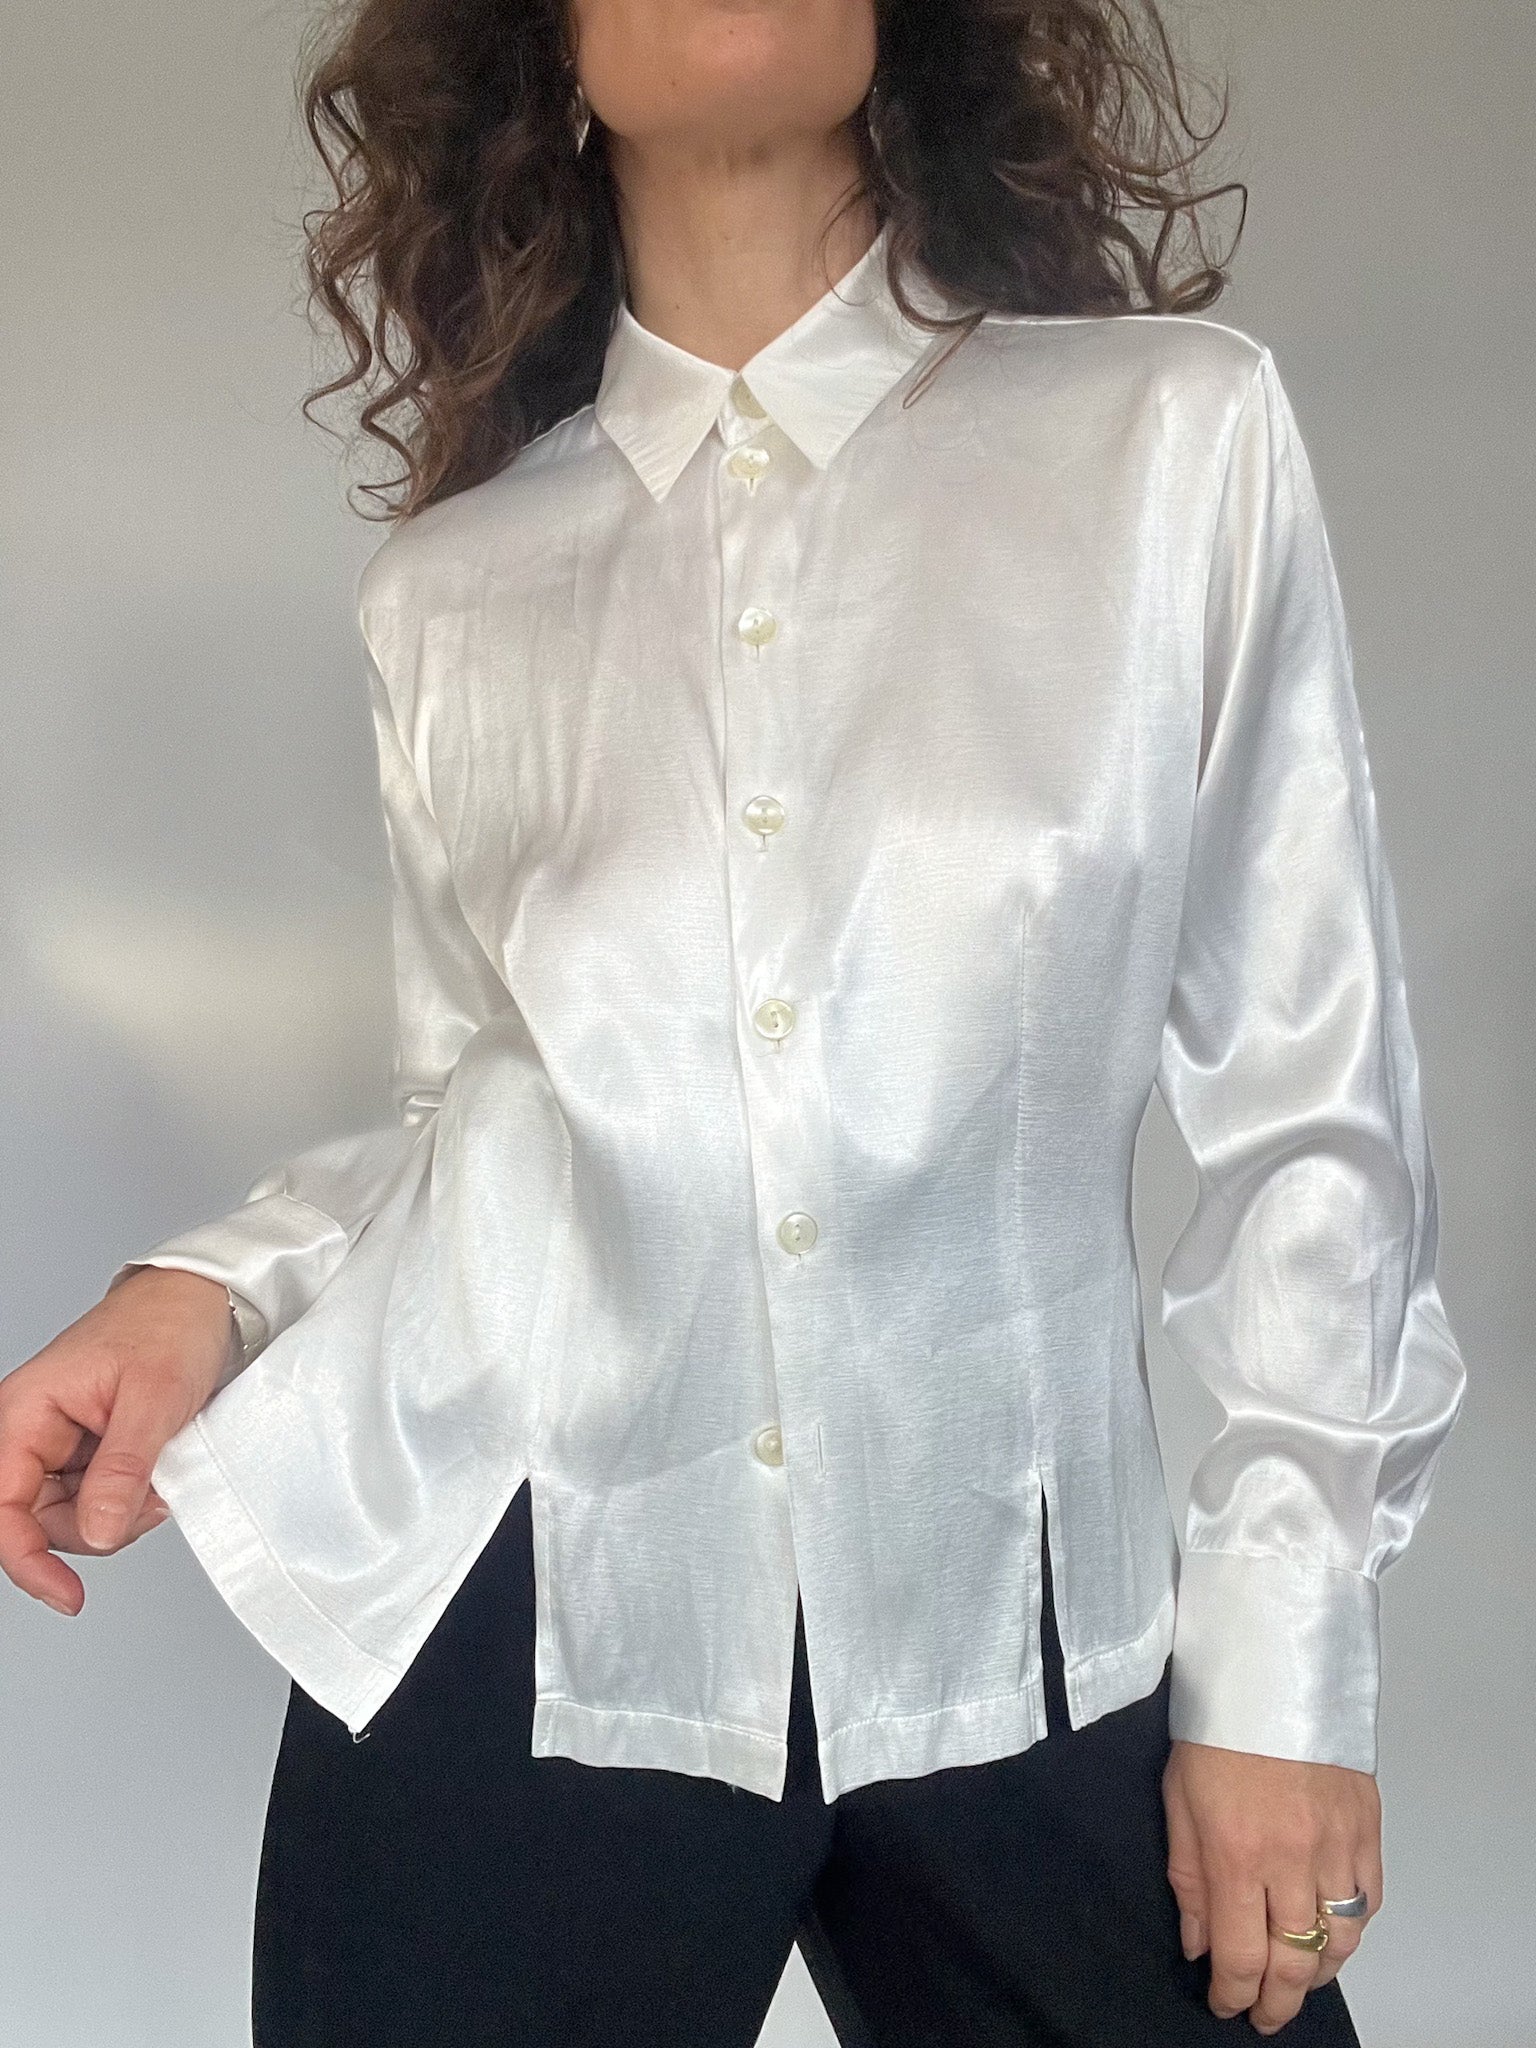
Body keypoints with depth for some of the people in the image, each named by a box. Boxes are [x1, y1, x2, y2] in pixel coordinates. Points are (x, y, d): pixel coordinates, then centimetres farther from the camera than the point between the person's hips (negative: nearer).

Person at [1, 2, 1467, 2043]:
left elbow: (1313, 1099, -1)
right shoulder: (458, 586, 4)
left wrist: (1286, 1647, -1)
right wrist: (209, 1294, -6)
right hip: (515, 1623, 1)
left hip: (1012, 1646, -1)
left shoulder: (1177, 436, -2)